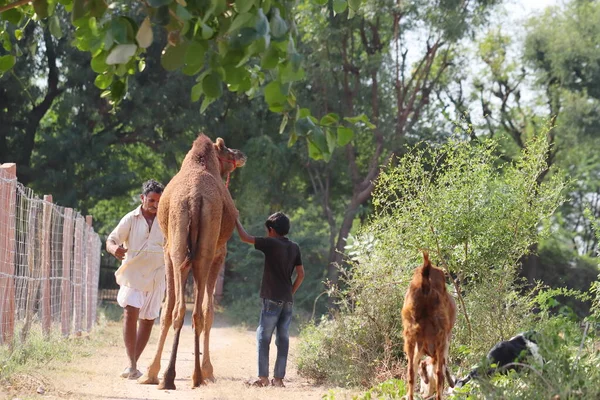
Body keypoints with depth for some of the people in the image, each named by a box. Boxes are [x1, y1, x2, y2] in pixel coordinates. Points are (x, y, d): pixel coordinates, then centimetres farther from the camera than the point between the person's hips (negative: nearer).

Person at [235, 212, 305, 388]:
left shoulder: (271, 243, -8)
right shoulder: (294, 248, 9)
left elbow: (245, 237, -5)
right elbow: (301, 274, 10)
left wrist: (236, 220, 9)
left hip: (272, 299, -6)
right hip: (288, 300, 6)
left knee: (263, 337, -1)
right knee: (283, 338, 5)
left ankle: (263, 377, -6)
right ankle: (279, 378, 4)